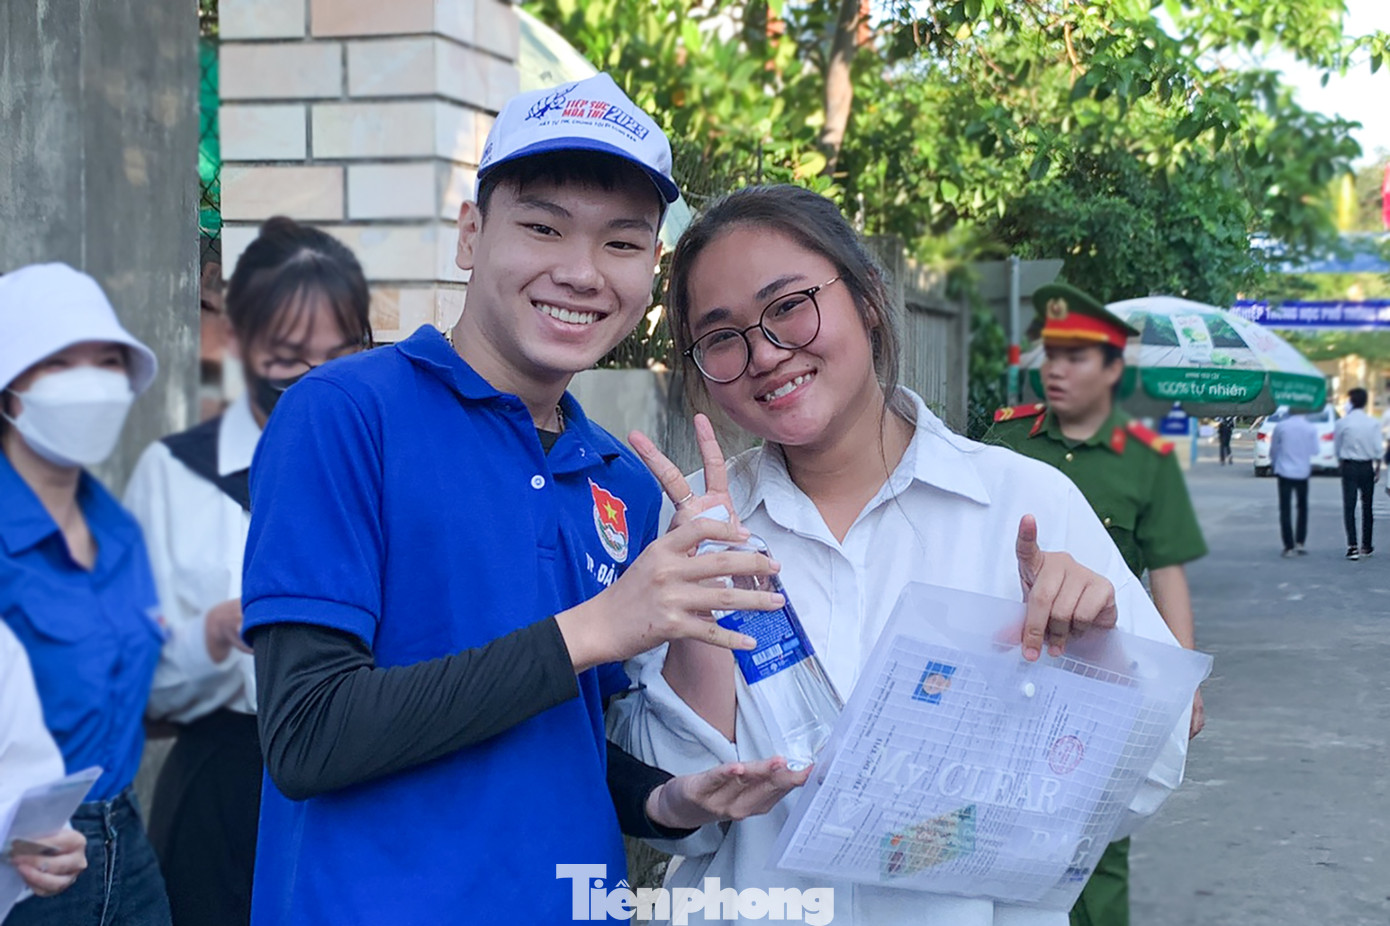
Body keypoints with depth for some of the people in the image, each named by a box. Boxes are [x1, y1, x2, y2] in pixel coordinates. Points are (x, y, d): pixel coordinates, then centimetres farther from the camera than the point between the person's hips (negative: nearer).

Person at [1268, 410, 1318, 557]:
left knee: (1285, 509, 2)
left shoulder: (1280, 426, -6)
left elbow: (1273, 449, 4)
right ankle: (1300, 543, 11)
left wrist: (1273, 464, 22)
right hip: (1303, 472, 1)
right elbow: (1315, 451, 2)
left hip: (1284, 471, -1)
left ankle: (1289, 546, -2)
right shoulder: (1311, 428, -6)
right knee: (1302, 508, 16)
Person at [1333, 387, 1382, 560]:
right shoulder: (1372, 423, -5)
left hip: (1349, 467, -1)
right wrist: (1377, 468, 9)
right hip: (1367, 467, 1)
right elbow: (1378, 448, -2)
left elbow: (1336, 448, 1)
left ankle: (1352, 546, -13)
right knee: (1367, 506, 14)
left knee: (1349, 507, -2)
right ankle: (1366, 545, 21)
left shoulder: (1342, 423, -6)